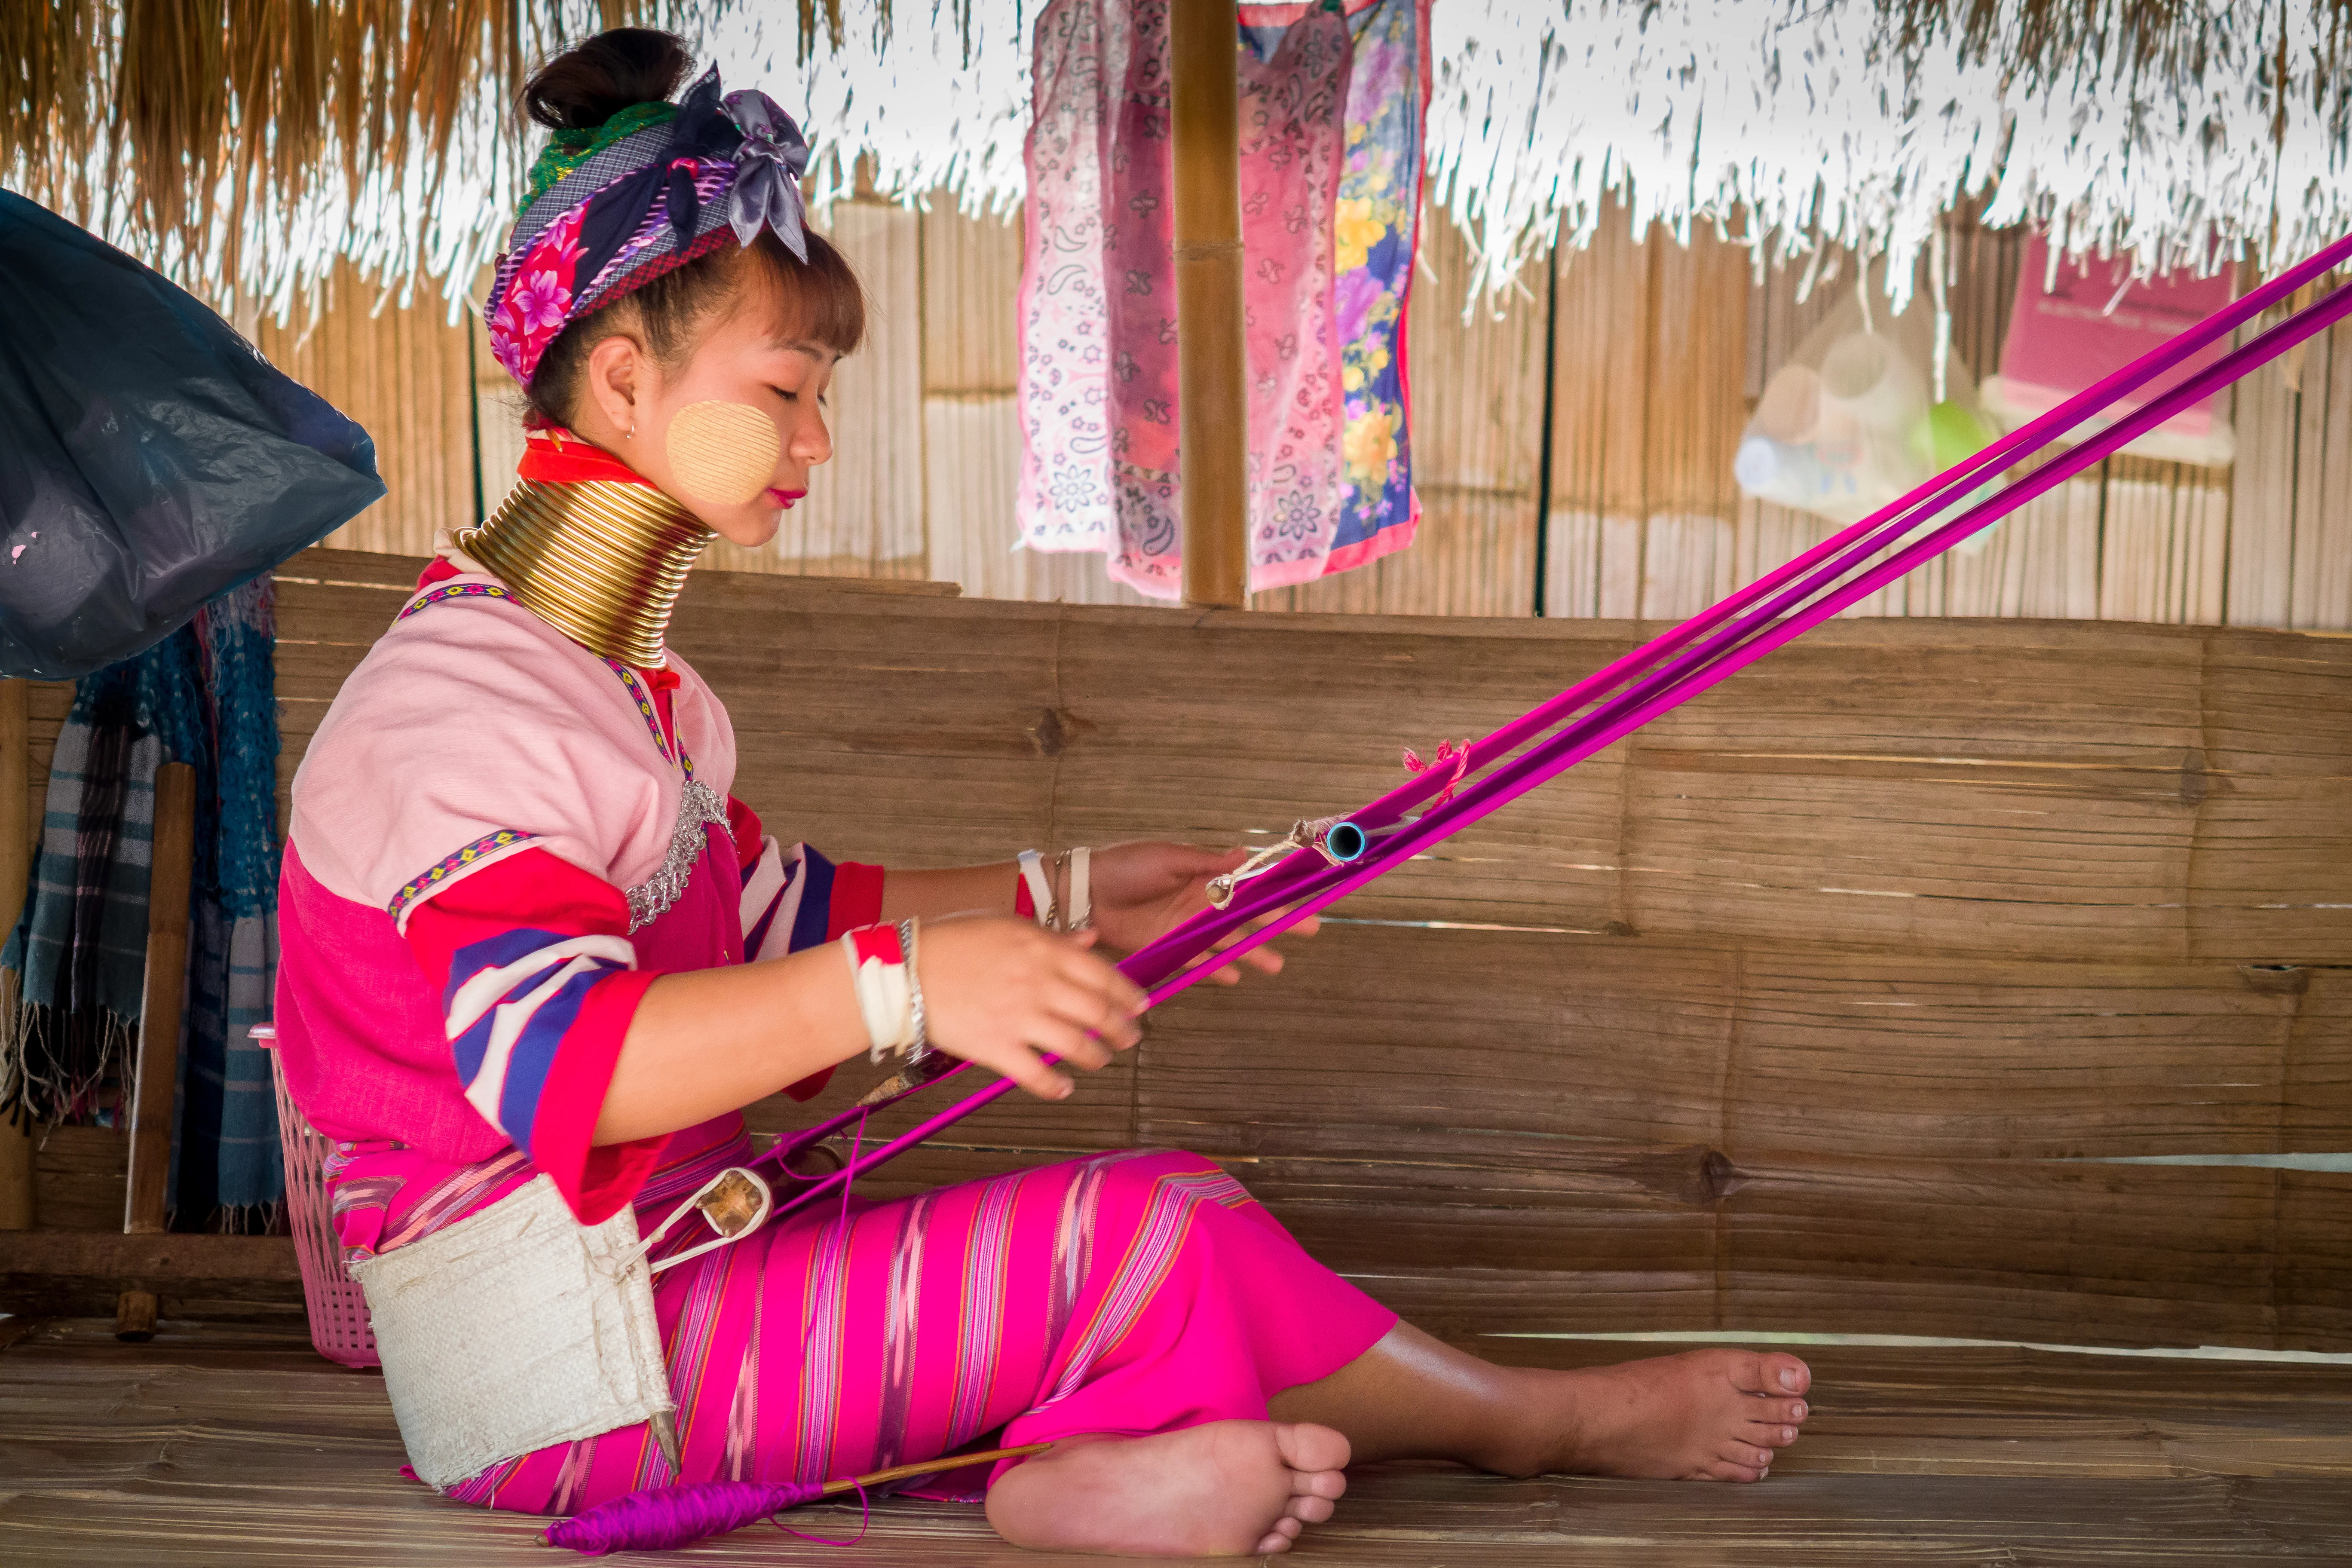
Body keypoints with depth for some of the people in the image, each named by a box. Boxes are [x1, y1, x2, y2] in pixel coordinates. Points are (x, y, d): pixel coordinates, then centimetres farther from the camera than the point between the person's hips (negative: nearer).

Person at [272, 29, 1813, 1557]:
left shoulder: (623, 675, 15)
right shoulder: (458, 690, -17)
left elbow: (777, 912, 24)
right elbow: (548, 1054, -31)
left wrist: (1059, 903, 18)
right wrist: (897, 985, -40)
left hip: (661, 1265, 10)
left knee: (1191, 1199, -1)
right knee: (1134, 1236, -16)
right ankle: (1538, 1420, 2)